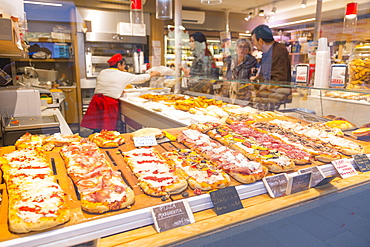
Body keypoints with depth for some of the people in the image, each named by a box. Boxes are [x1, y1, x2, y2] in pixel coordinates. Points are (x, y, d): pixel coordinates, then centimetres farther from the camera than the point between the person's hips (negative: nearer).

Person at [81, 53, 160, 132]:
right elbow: (140, 78, 10)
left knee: (97, 130, 10)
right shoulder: (124, 75, -1)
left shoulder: (102, 72, 12)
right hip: (110, 103, -5)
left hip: (97, 100, 5)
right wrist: (152, 74, 27)